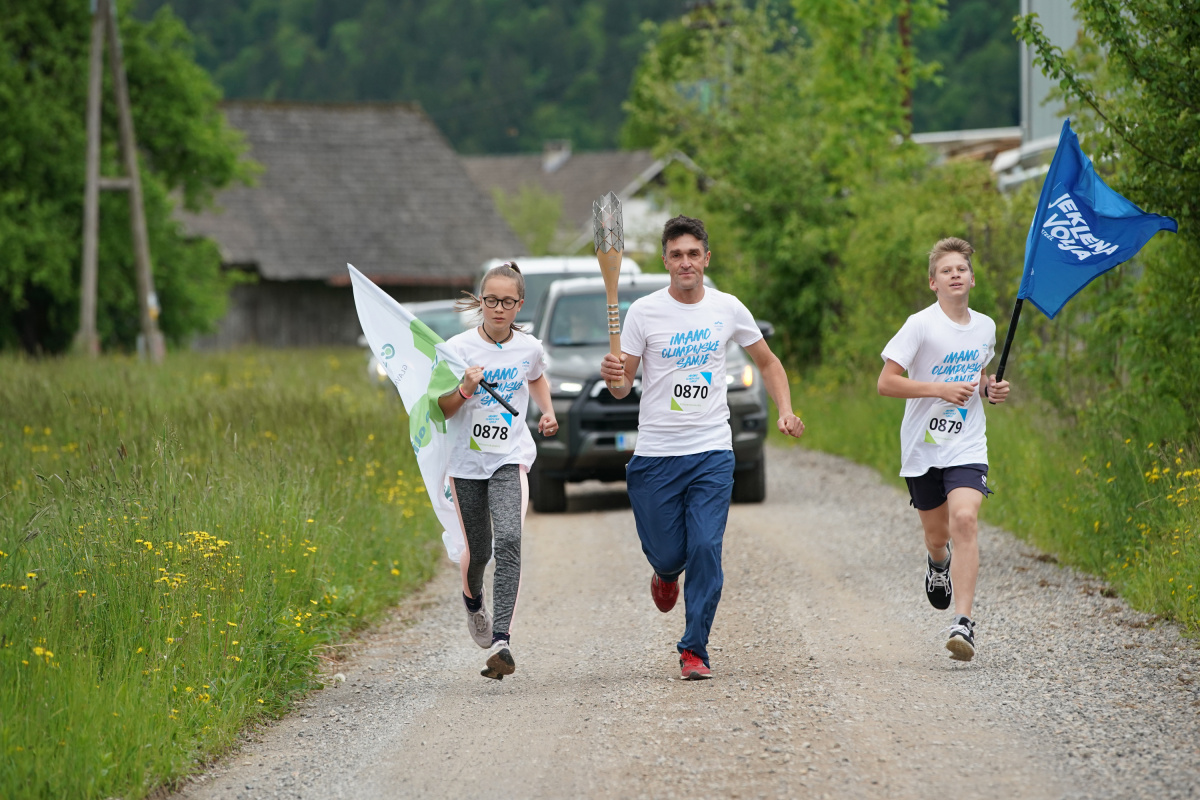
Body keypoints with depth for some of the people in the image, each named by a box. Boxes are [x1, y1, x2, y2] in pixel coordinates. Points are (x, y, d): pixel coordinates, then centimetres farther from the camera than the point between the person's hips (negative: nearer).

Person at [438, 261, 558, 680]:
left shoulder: (529, 348, 2)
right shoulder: (458, 348, -6)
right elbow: (439, 411, -6)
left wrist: (548, 412, 10)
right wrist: (464, 390, -25)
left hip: (510, 459, 0)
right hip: (467, 460, 0)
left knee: (508, 540, -21)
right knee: (478, 550, 9)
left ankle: (501, 641, -28)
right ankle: (472, 601, 46)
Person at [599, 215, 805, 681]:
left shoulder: (729, 310, 4)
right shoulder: (644, 312, -2)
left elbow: (768, 363, 18)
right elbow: (623, 387, 0)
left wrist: (786, 411, 4)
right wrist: (612, 376, -23)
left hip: (712, 452, 0)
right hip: (655, 453, 0)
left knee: (706, 549, -12)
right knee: (666, 552, 3)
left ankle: (694, 649, -2)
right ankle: (667, 572, 42)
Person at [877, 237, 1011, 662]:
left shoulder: (985, 327, 7)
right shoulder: (921, 325, -9)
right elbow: (886, 382, -12)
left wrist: (991, 389, 4)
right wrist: (940, 389, -19)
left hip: (967, 447, 1)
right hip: (922, 447, -1)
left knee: (965, 520, -21)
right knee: (937, 533, 11)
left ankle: (963, 623, -24)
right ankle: (938, 563, 52)